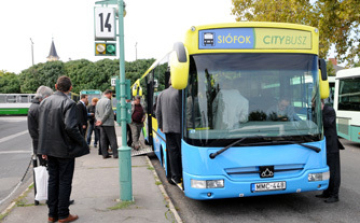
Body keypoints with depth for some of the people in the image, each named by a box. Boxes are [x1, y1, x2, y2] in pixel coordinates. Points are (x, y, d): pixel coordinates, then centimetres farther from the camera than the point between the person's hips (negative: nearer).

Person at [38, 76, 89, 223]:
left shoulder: (45, 102, 5)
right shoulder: (68, 103, -16)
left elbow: (41, 127, 8)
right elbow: (70, 127, -26)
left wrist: (44, 149, 13)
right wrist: (82, 143, -12)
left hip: (49, 149, 6)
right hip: (65, 149, -6)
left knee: (52, 180, 15)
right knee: (64, 181, 5)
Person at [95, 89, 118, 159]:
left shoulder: (99, 101, 13)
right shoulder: (108, 101, -12)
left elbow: (96, 112, 13)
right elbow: (107, 112, -17)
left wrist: (98, 120, 2)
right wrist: (101, 121, -10)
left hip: (101, 124, 7)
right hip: (108, 123, -7)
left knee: (103, 139, 8)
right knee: (112, 139, -2)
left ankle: (105, 154, 10)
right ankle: (115, 154, -1)